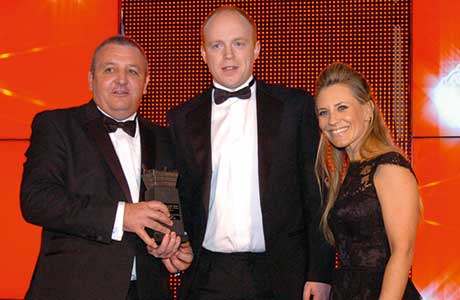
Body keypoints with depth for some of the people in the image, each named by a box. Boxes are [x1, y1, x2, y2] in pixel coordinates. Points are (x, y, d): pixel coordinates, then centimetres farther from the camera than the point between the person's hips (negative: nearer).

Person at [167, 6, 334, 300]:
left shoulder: (295, 105, 3)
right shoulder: (183, 119, 9)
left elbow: (316, 194, 1)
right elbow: (180, 197, 13)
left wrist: (319, 273, -4)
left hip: (282, 275, -1)